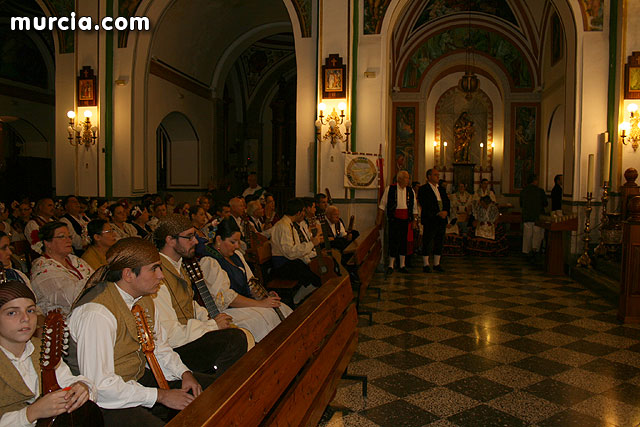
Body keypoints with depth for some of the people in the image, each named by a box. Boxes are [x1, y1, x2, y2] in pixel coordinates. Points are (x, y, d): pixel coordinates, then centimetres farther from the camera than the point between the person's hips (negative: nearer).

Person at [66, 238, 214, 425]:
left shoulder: (144, 300, 1)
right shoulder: (96, 313, -26)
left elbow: (159, 347, 14)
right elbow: (99, 384, -27)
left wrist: (184, 373, -4)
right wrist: (160, 396, -22)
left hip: (139, 378, 8)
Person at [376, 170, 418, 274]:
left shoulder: (410, 191, 8)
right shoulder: (390, 189, -1)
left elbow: (414, 207, 13)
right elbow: (382, 205, 2)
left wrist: (415, 220, 9)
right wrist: (379, 218, 0)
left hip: (405, 219, 4)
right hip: (394, 219, -4)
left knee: (403, 242, 8)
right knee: (394, 241, -6)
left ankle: (402, 265, 17)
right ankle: (391, 265, 5)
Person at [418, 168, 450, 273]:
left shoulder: (442, 189, 18)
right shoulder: (423, 189, -4)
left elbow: (447, 202, 13)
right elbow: (426, 205, -14)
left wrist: (446, 212, -7)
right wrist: (438, 213, -18)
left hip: (442, 220, 7)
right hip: (430, 220, -6)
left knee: (439, 242, 9)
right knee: (427, 242, -2)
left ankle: (437, 264, 18)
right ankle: (426, 264, 7)